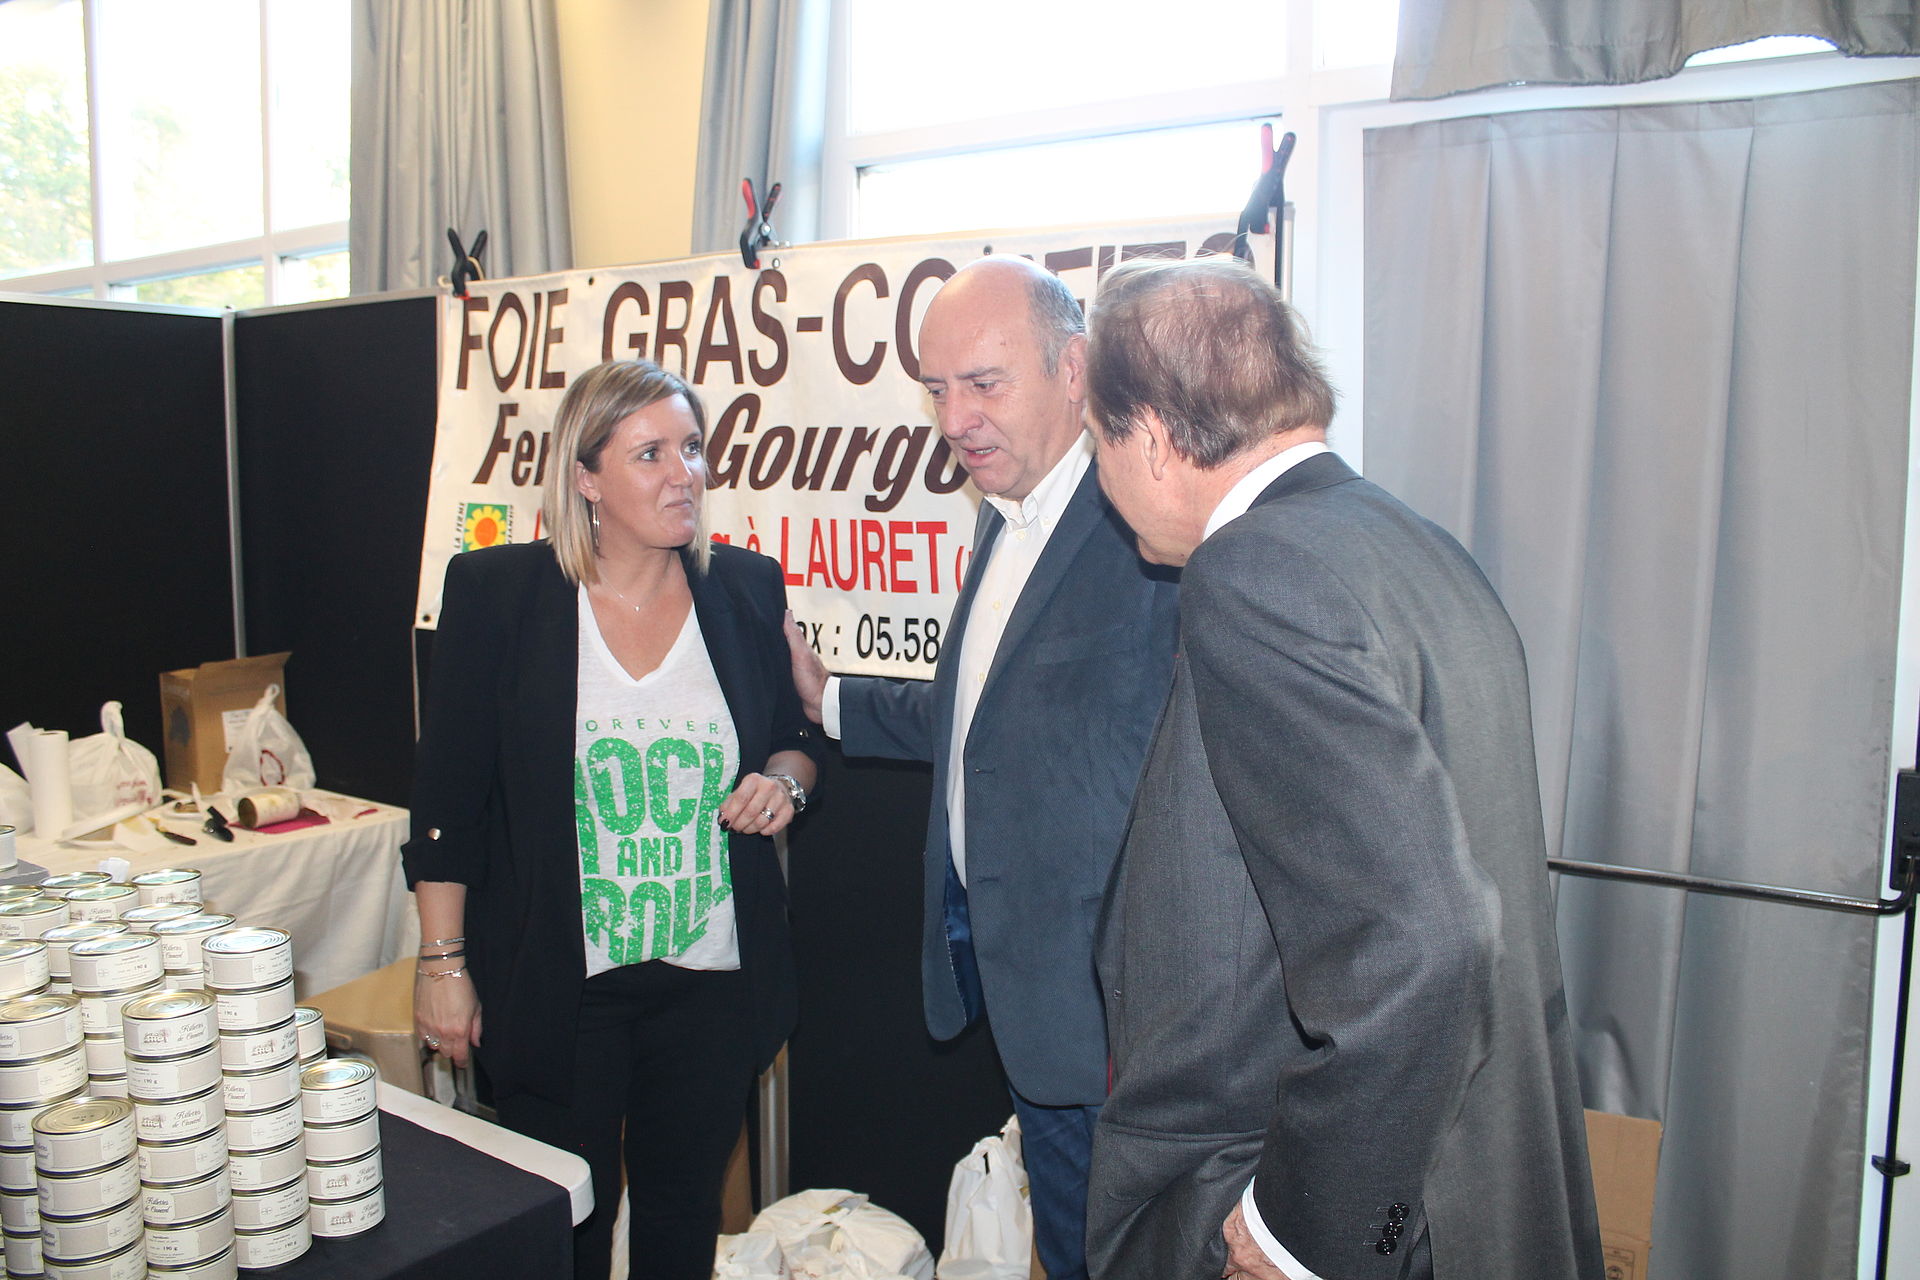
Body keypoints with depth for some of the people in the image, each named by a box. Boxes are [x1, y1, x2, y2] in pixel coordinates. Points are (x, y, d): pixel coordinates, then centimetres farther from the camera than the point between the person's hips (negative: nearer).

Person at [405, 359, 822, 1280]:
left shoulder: (746, 590, 1)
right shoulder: (496, 593, -6)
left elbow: (797, 736, 14)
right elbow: (448, 795, -3)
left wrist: (783, 777, -9)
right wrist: (443, 962, -4)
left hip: (715, 984, 3)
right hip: (556, 988, -2)